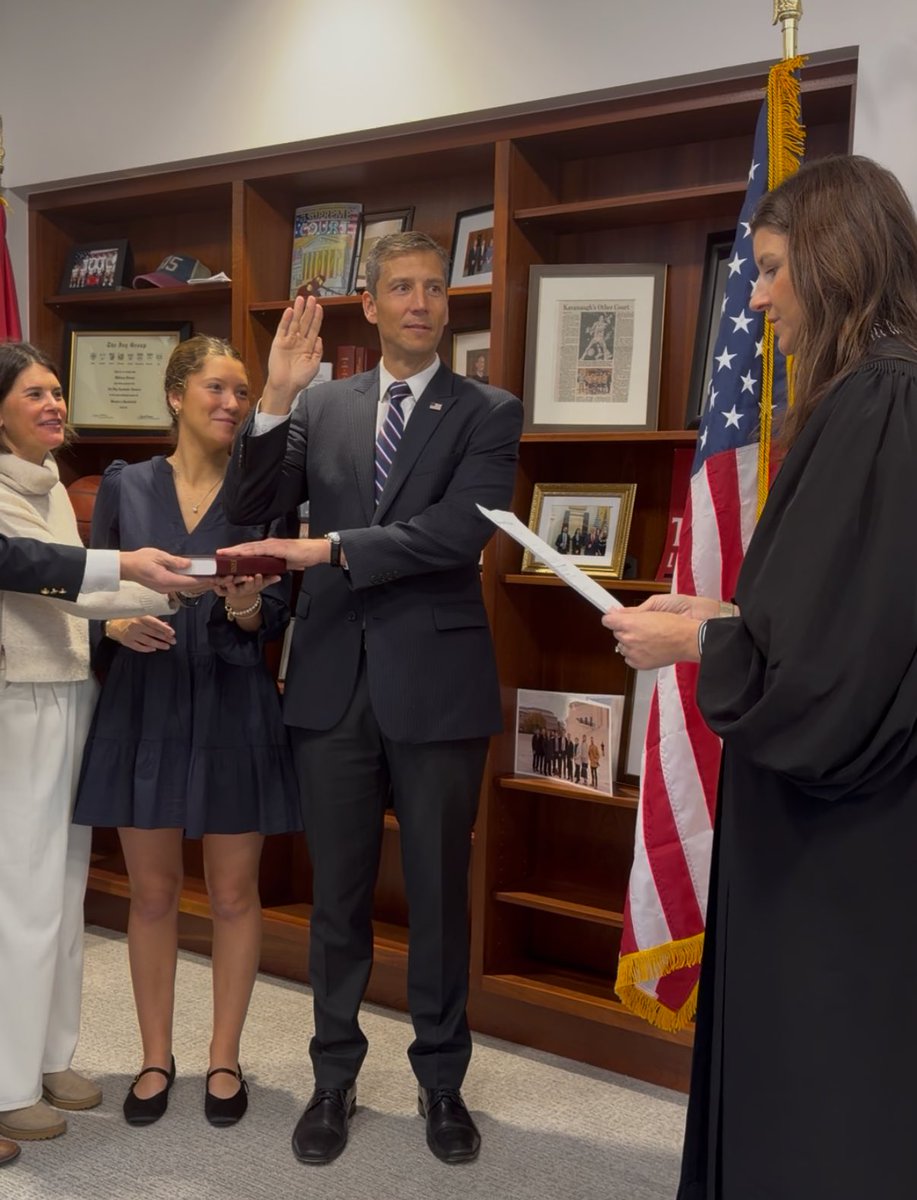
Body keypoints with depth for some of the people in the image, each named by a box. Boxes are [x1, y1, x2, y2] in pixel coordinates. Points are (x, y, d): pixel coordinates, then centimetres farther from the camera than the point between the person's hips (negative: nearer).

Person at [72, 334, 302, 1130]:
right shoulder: (124, 486, 3)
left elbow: (278, 618, -2)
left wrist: (247, 608, -23)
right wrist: (115, 623, -16)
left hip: (234, 710, -1)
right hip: (143, 707, 1)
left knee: (234, 895, 8)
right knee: (152, 894, 11)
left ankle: (225, 1058, 26)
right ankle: (156, 1057, 28)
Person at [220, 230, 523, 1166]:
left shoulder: (488, 413, -1)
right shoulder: (322, 407, 8)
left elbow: (462, 528, -15)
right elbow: (248, 508, 1)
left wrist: (330, 547, -17)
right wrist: (275, 399, -12)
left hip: (435, 682, -2)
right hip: (333, 680, 2)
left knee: (439, 894, 11)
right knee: (337, 893, 13)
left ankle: (442, 1080, 30)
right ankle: (334, 1077, 31)